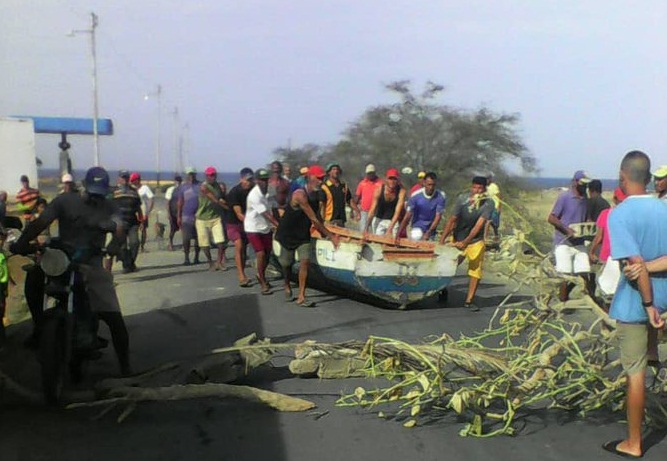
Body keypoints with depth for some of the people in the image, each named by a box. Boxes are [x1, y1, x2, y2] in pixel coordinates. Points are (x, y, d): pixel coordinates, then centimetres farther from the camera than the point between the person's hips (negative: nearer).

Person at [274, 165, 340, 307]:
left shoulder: (315, 196, -2)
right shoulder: (300, 195, -27)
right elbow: (314, 219, -28)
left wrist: (324, 234, 1)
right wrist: (330, 236, -26)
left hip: (303, 234, 6)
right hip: (287, 234, -5)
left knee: (305, 261, -10)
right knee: (287, 263, 10)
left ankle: (301, 297, -8)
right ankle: (287, 287, 38)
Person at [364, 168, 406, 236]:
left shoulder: (401, 191, -21)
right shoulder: (379, 190, -17)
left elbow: (397, 212, -25)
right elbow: (372, 210, -18)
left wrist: (390, 229, -35)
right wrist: (366, 227, -27)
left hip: (394, 221, -1)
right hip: (379, 220, 1)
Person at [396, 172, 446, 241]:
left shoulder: (441, 196, -17)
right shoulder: (415, 196, -18)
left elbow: (438, 216, -16)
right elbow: (407, 217, -17)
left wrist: (428, 233, -27)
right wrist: (398, 235, -21)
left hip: (431, 227, 2)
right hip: (418, 225, -1)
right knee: (416, 237, -28)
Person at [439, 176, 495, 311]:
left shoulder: (488, 203, -18)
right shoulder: (462, 199, -16)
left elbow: (478, 225, -24)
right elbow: (452, 220, -13)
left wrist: (465, 242, -33)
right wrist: (442, 240, -19)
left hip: (476, 241, 0)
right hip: (457, 239, 1)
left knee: (476, 270, -5)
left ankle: (469, 301, 6)